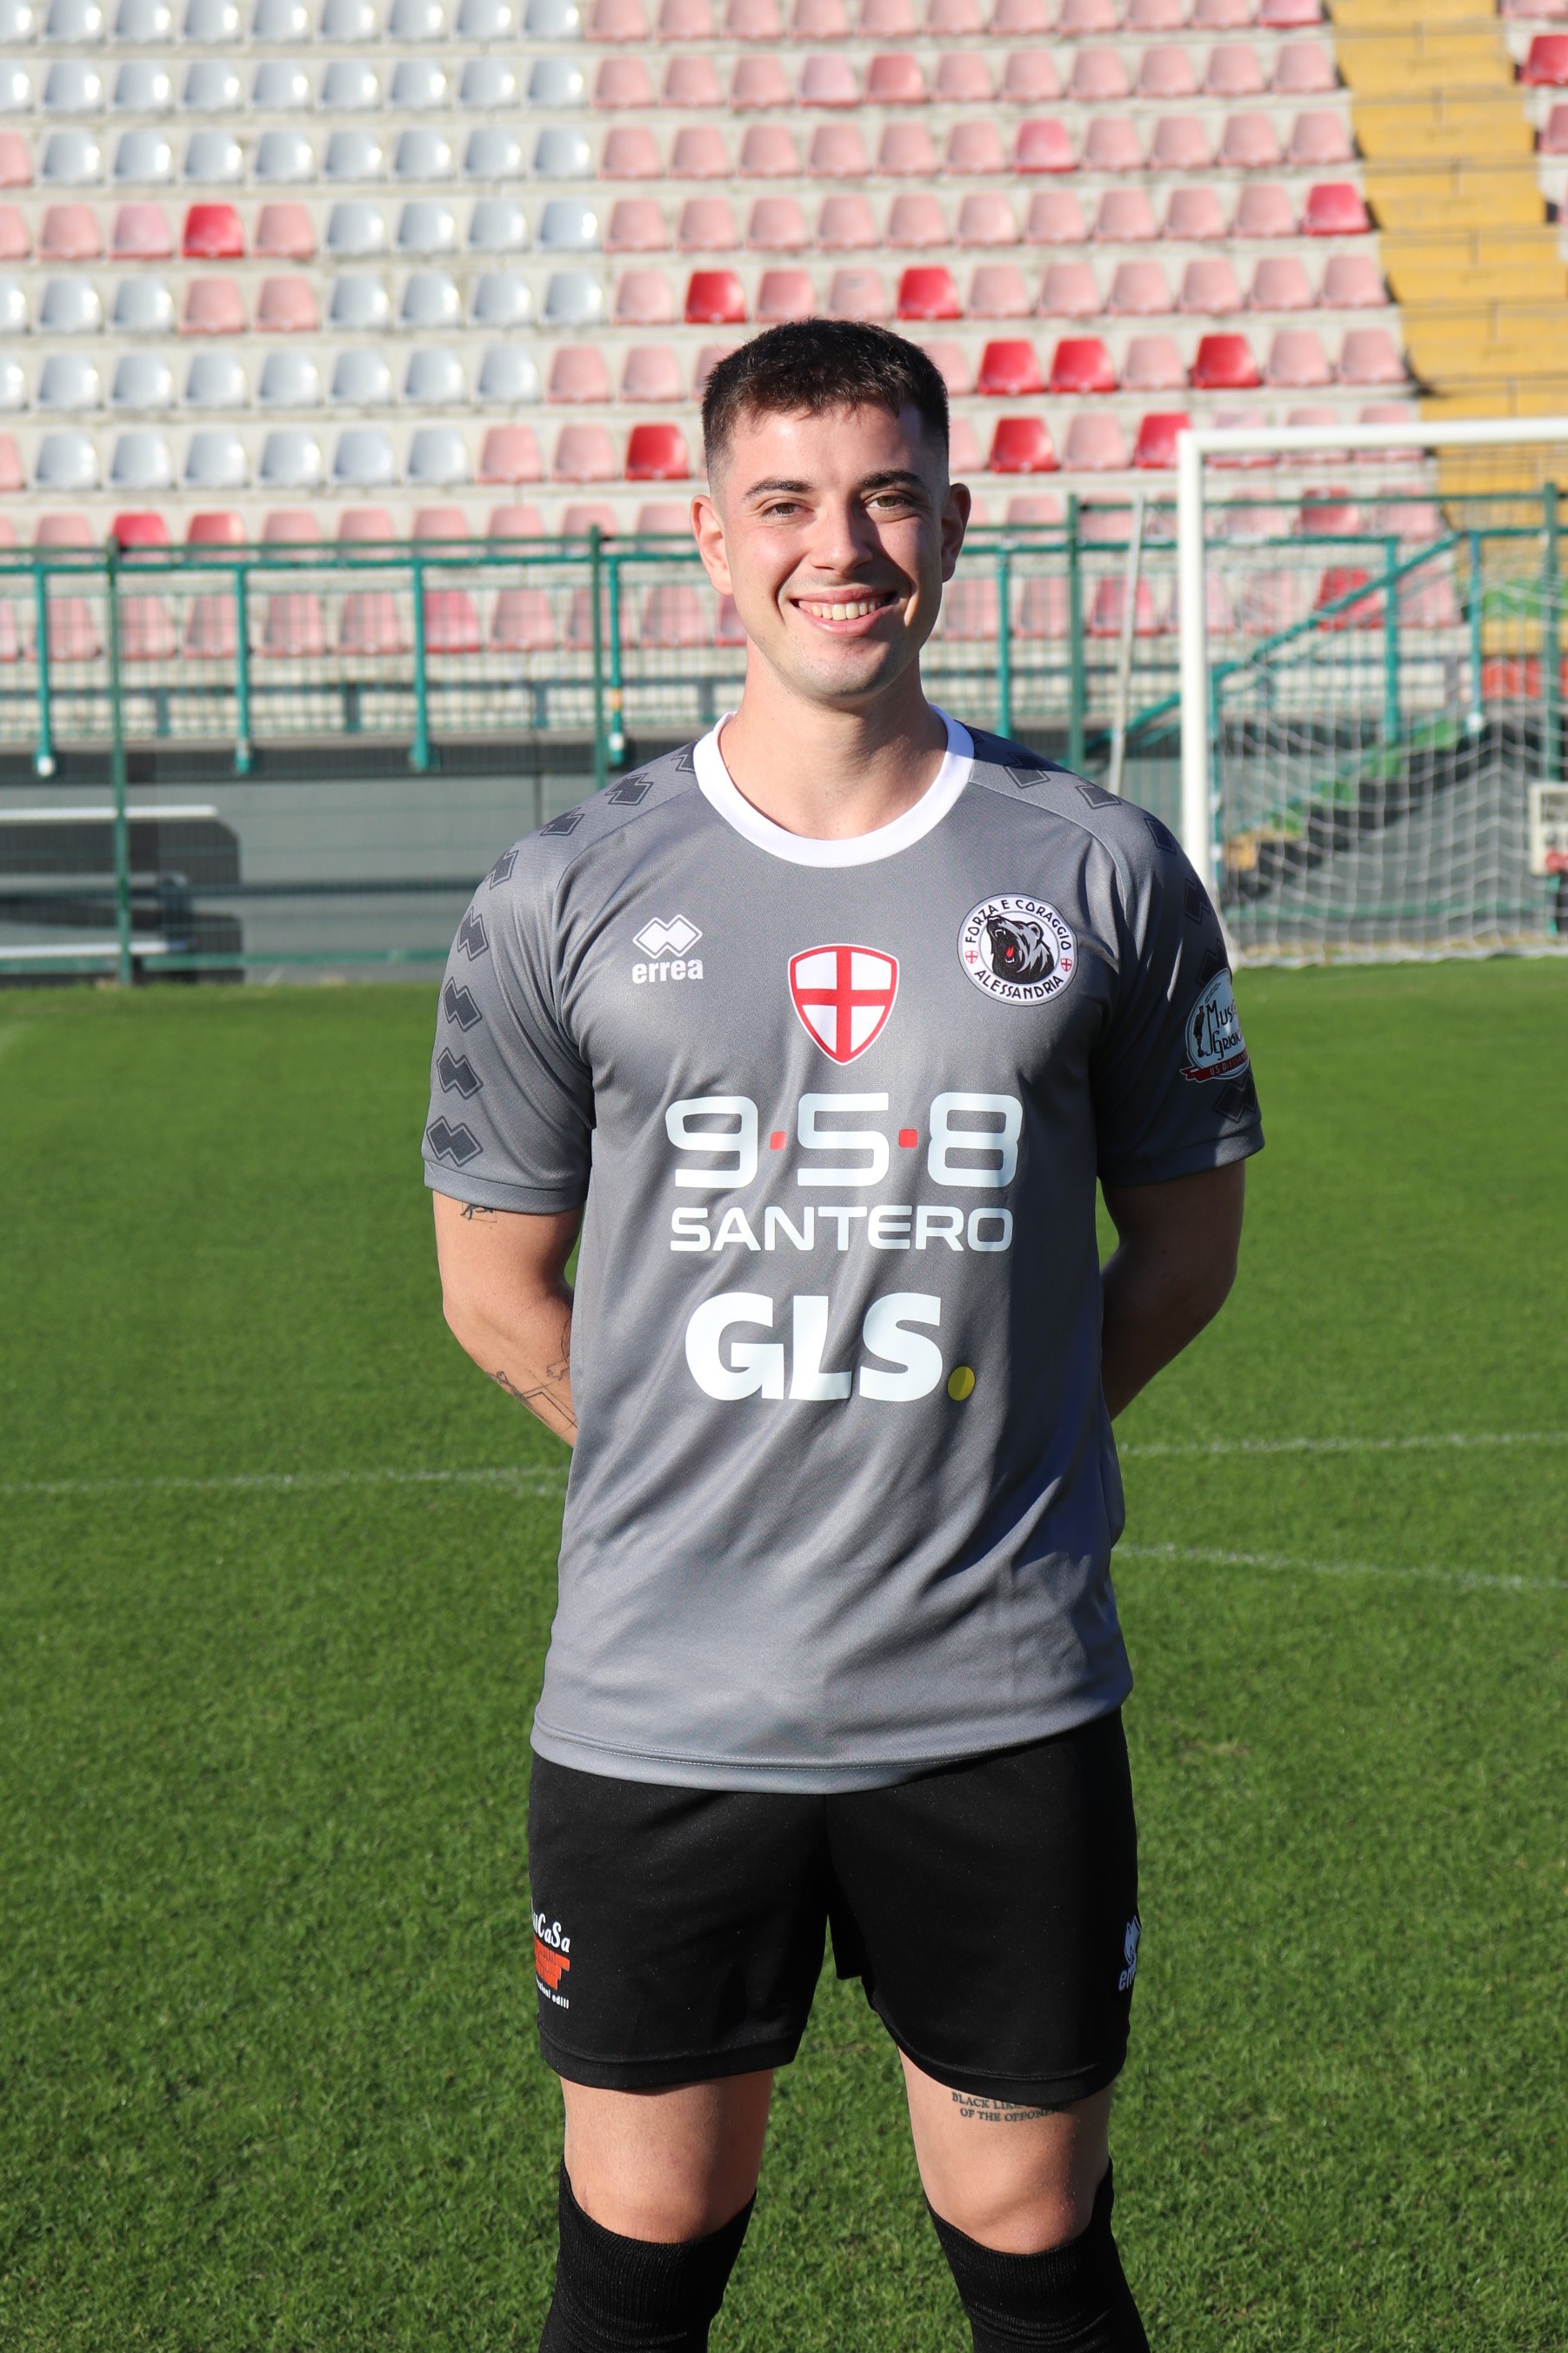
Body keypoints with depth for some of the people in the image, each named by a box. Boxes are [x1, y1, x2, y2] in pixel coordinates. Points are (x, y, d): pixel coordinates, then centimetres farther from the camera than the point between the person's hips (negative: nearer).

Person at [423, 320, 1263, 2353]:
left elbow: (1186, 1238, 10)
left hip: (1005, 1709, 0)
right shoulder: (566, 897, -1)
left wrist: (995, 1453, 3)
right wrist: (714, 1472, 3)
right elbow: (498, 1287, 8)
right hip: (657, 1709, 0)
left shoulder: (1101, 872, 1)